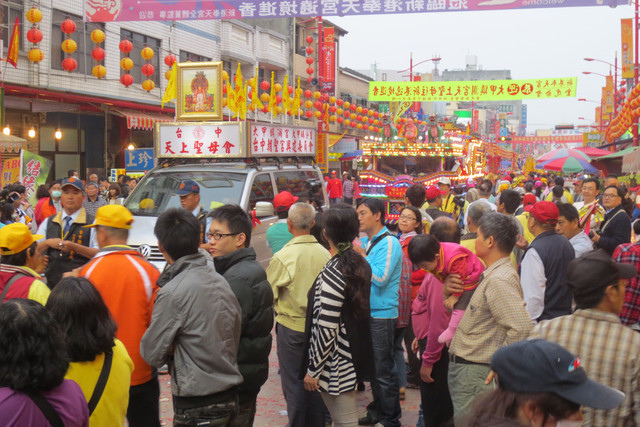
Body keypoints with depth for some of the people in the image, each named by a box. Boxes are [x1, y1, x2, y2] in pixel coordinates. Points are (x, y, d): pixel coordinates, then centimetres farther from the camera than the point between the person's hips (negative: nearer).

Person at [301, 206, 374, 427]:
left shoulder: (334, 273, -22)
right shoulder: (361, 264, 4)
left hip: (336, 364, -9)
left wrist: (313, 369, -15)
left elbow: (325, 329, -22)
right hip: (354, 354, 9)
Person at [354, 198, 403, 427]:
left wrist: (361, 255, -17)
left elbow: (381, 278, -21)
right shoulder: (364, 242, 10)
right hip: (365, 313, 8)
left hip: (382, 315, -8)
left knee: (383, 370, 0)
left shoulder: (389, 243, -13)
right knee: (372, 367, 17)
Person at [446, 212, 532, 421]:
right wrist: (449, 288, 0)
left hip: (474, 373, -10)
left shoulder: (498, 280, -21)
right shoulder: (491, 274, 12)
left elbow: (522, 327, -32)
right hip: (463, 367, 10)